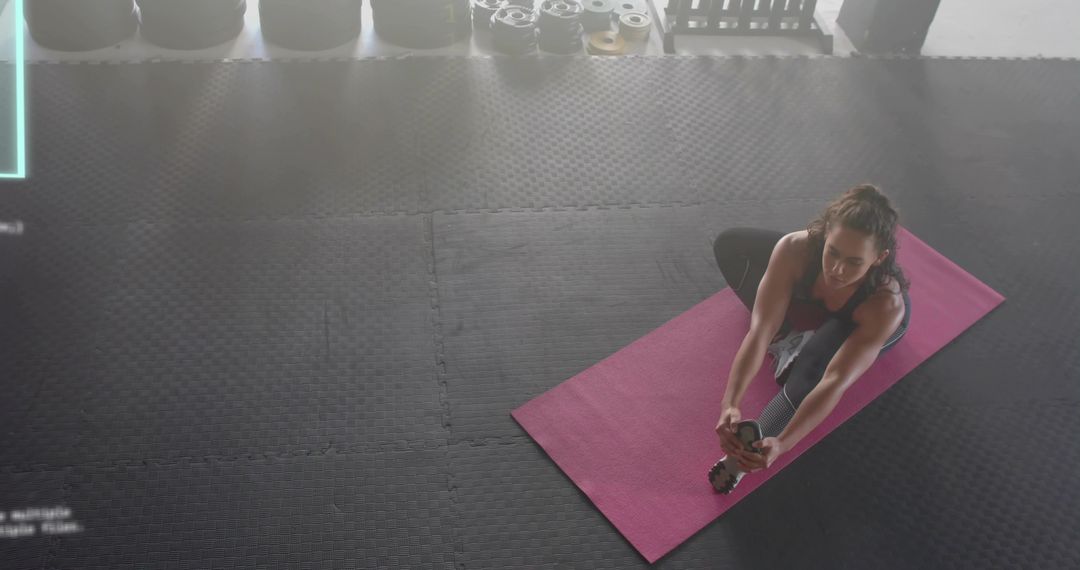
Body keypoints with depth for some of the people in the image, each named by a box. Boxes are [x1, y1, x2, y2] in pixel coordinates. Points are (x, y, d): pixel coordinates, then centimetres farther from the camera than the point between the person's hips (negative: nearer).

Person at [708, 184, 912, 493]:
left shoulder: (887, 305, -44)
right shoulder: (795, 250, -42)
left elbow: (835, 382, -47)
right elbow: (760, 331, -44)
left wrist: (781, 444, -58)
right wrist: (730, 403, -57)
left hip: (868, 317, -3)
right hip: (812, 298, 4)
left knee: (813, 364, -37)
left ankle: (743, 457, -34)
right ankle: (788, 337, -9)